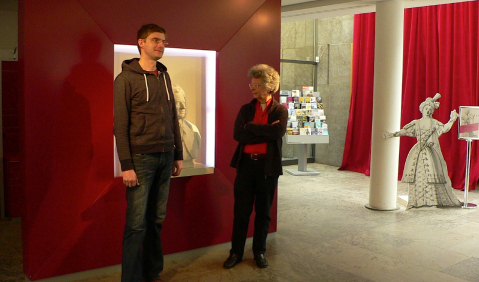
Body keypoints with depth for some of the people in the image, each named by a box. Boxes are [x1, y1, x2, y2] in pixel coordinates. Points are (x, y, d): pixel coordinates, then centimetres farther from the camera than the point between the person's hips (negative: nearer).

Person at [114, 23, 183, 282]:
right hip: (141, 157, -5)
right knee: (137, 224, -3)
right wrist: (126, 165, -12)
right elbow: (120, 125, -7)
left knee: (157, 220, 9)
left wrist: (178, 155, 13)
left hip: (165, 157, 5)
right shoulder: (126, 78, -3)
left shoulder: (165, 77, 14)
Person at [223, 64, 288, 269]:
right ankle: (236, 252, 19)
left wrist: (251, 127, -12)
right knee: (241, 210, 6)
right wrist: (265, 133, -13)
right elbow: (238, 134, -7)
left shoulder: (280, 110, 2)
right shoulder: (246, 109, 8)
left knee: (263, 211, 10)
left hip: (268, 166, -1)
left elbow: (278, 132, -19)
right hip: (246, 164, 1)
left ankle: (259, 252, 25)